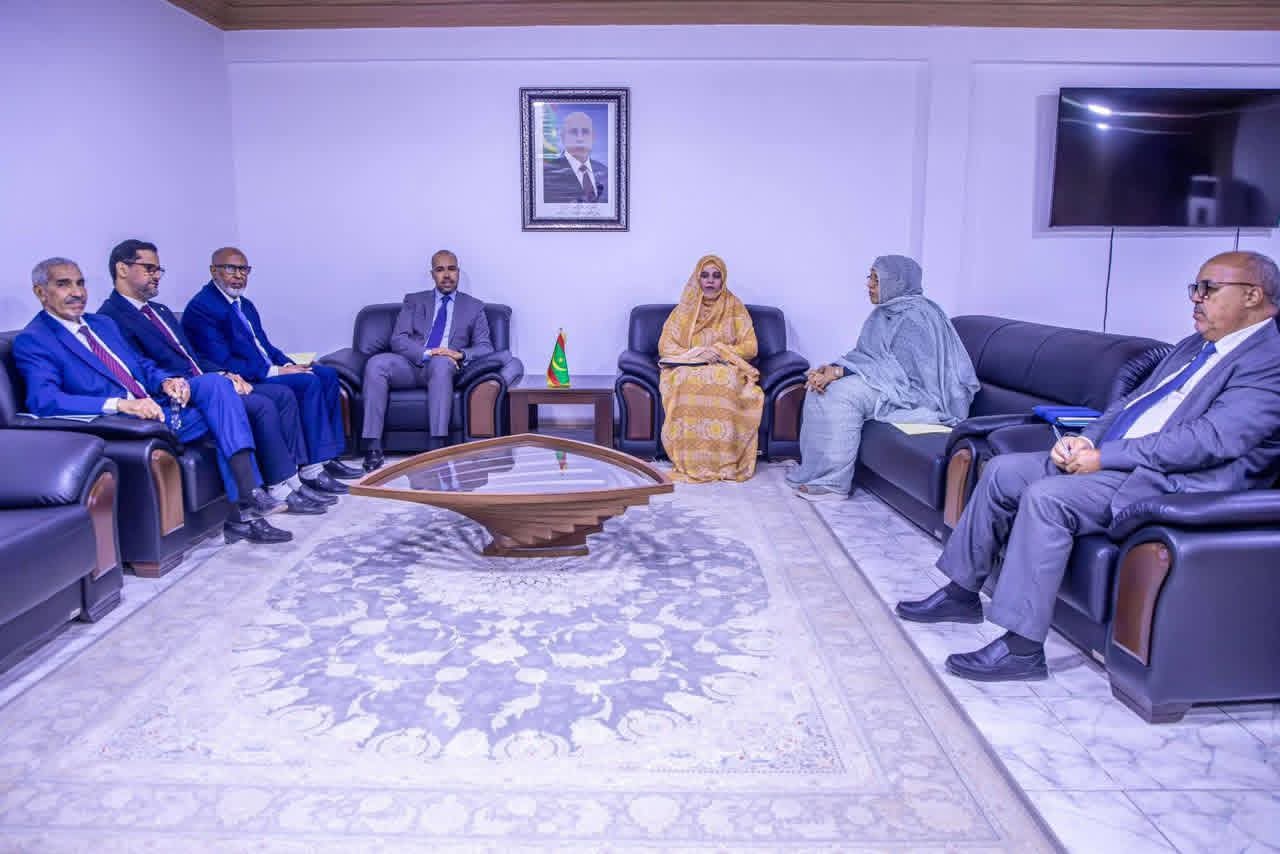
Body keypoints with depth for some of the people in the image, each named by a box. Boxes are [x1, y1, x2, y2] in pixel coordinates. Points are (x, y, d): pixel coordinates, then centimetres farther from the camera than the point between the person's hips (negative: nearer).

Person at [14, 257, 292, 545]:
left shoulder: (104, 324, 23)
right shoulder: (32, 341, -2)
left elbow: (143, 365, 24)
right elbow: (43, 400, -17)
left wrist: (166, 381, -3)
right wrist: (120, 404, -30)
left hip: (153, 403, 7)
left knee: (216, 383, -20)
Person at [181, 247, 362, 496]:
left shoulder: (245, 305, 19)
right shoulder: (201, 308, -11)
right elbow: (221, 362, -19)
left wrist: (287, 364, -1)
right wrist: (273, 371, -20)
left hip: (269, 370, 10)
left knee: (327, 374, -2)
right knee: (308, 382, -26)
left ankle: (326, 457, -3)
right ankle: (311, 470, -26)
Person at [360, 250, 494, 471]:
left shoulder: (474, 307, 18)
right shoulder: (414, 301, 19)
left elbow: (485, 347, 8)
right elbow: (398, 340, 5)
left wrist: (461, 354, -15)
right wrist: (427, 352, -15)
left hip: (443, 368, -1)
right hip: (410, 364, 2)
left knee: (441, 362, -39)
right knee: (375, 364, -31)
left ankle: (435, 447, -44)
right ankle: (373, 448, -33)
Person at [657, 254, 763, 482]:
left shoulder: (735, 307, 12)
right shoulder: (684, 309, 12)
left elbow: (750, 347, 6)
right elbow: (665, 347, 4)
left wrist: (720, 351, -12)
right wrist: (697, 353, -13)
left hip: (726, 369, 0)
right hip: (688, 368, 1)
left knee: (726, 383, -39)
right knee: (688, 383, -38)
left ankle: (725, 460, -33)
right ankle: (691, 460, -33)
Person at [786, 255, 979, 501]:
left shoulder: (916, 317, -19)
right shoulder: (886, 312, 9)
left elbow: (900, 370, -26)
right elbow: (864, 355, 7)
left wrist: (841, 371, -27)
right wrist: (831, 369, -12)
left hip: (917, 395, -10)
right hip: (890, 383, 10)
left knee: (844, 393, -27)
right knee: (822, 386, -3)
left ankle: (833, 482, -20)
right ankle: (815, 468, 0)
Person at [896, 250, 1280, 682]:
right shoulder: (1196, 344, 20)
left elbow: (1211, 439, -21)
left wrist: (1103, 458, -20)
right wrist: (1086, 440, -1)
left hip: (1172, 482, -9)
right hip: (1112, 459, 10)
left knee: (1046, 496, -29)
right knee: (1002, 470, 0)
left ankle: (1022, 647, -22)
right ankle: (962, 593, 11)